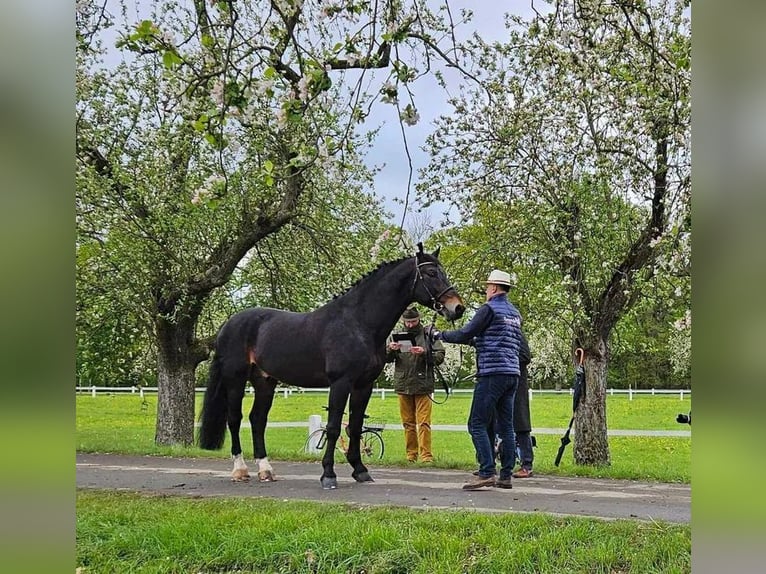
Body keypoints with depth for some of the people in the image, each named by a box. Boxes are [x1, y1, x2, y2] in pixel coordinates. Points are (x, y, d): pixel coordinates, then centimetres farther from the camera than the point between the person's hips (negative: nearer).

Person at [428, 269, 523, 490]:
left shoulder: (489, 309, -7)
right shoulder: (515, 313, 18)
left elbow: (465, 334, -9)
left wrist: (439, 335, 5)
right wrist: (477, 340, 31)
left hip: (492, 374, -8)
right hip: (513, 374, 8)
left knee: (477, 424, -6)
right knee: (505, 425, 9)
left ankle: (487, 473, -12)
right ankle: (506, 475, 10)